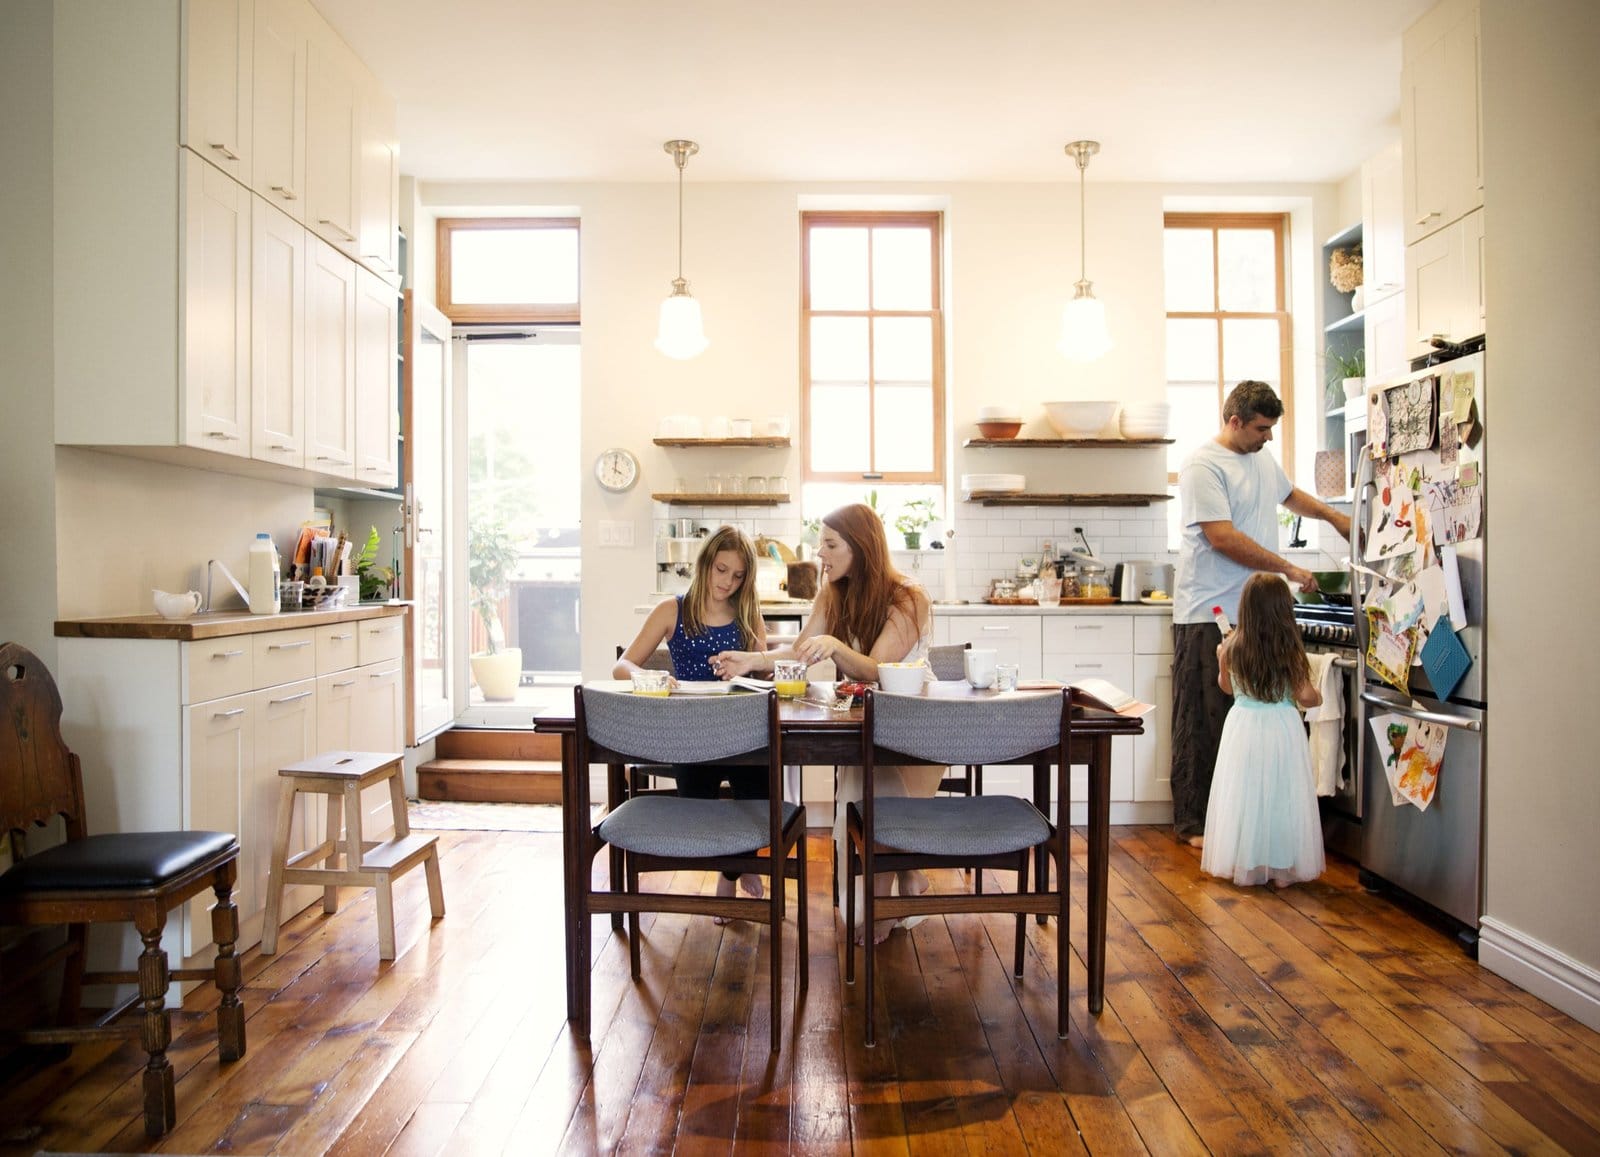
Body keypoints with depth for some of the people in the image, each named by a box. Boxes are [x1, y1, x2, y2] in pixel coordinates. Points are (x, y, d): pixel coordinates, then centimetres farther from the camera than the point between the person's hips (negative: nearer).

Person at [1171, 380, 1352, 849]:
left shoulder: (1264, 460, 16)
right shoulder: (1203, 466, -11)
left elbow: (1289, 494, 40)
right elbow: (1223, 538, -19)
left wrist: (1334, 516, 35)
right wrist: (1287, 568, -13)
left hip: (1255, 612, 8)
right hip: (1207, 616, -8)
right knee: (1202, 721, -1)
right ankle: (1193, 822, 7)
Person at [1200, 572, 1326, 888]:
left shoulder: (1231, 647, -7)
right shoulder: (1290, 650, -12)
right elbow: (1304, 696, -7)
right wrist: (1318, 698, 16)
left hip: (1243, 727, 1)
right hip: (1282, 728, -1)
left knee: (1245, 795, 12)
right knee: (1281, 797, 9)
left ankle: (1241, 863, 18)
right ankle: (1281, 870, 16)